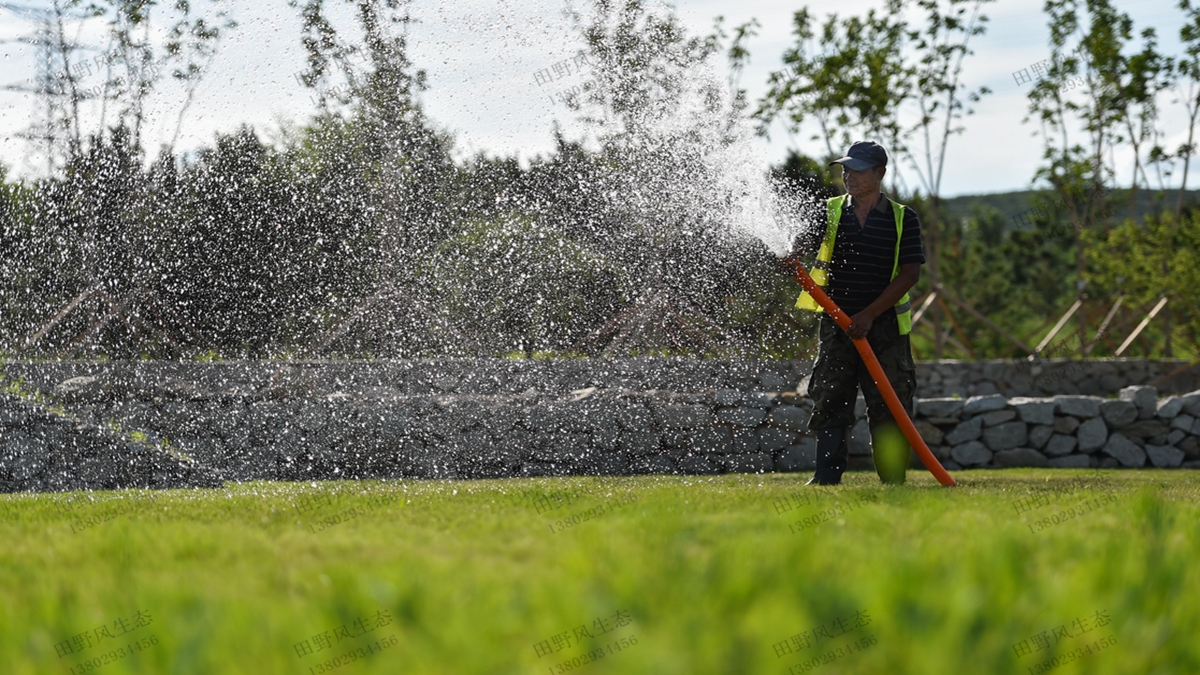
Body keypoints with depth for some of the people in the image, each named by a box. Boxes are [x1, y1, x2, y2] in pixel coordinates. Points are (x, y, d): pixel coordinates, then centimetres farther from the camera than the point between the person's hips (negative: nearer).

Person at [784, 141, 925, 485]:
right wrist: (788, 258, -34)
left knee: (889, 405, -1)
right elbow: (802, 244, -8)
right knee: (829, 403, -2)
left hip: (885, 327, -1)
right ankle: (826, 476, 1)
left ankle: (893, 480, 6)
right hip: (837, 325, 2)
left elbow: (910, 273, -4)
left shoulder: (903, 219, 2)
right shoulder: (830, 212, 8)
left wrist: (869, 314, -13)